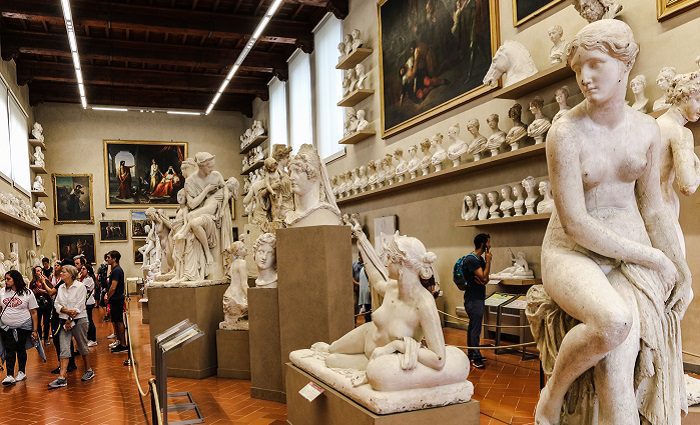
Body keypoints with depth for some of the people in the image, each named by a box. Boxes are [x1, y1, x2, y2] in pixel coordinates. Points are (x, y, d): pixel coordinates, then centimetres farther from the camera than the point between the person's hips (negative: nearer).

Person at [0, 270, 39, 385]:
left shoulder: (27, 293, -5)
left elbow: (33, 313, -4)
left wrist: (35, 330, -7)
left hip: (23, 327, -2)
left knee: (20, 349, 7)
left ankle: (21, 372, 22)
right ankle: (10, 376, -3)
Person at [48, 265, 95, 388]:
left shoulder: (80, 287, -8)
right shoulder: (61, 288, 9)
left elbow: (79, 306, -13)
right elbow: (56, 304, 3)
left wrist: (70, 320, -16)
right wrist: (67, 310, -16)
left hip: (79, 320, -4)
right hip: (64, 320, 5)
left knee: (82, 347, 8)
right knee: (64, 349, -4)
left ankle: (89, 370, 25)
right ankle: (62, 378, -7)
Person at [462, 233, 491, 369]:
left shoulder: (480, 258, 11)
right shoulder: (471, 259, -19)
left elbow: (486, 278, 12)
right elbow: (483, 277, -21)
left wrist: (484, 280, -11)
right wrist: (488, 261, -14)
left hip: (478, 297, 10)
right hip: (473, 298, -10)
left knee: (472, 326, 16)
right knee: (476, 328, -5)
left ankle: (471, 353, 26)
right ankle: (476, 357, 2)